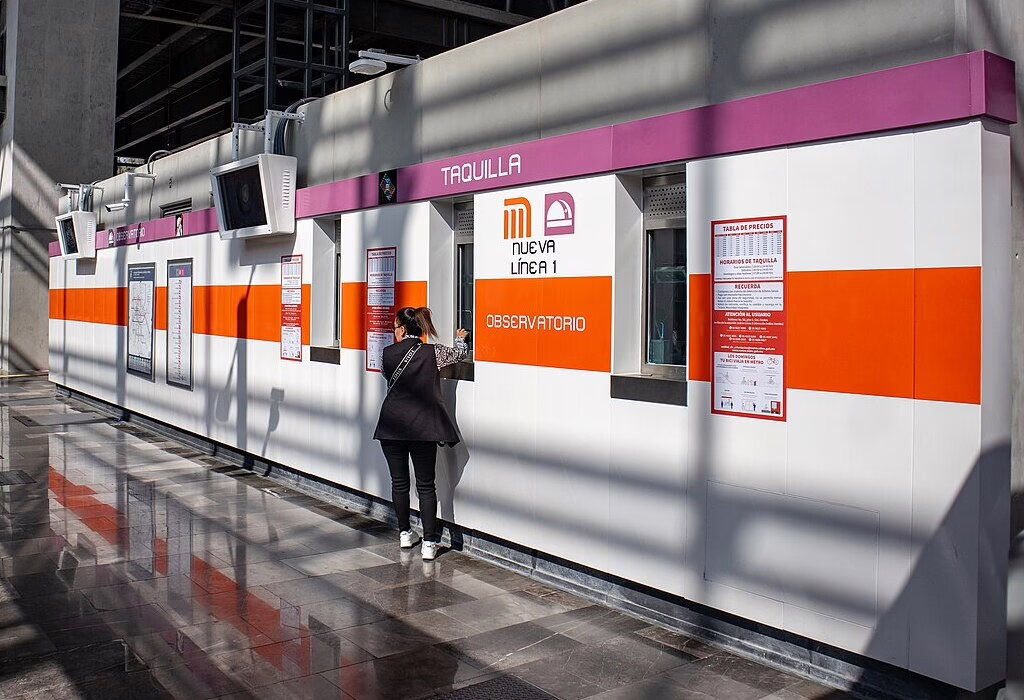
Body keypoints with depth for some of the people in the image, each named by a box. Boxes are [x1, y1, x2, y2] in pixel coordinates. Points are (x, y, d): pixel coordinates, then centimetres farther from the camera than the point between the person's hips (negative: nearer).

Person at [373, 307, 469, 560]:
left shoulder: (389, 353, 1)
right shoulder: (433, 353, -2)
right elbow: (460, 353, 15)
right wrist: (460, 338, 38)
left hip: (392, 426, 1)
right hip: (423, 428, -1)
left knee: (399, 482, 14)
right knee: (425, 485, 4)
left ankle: (405, 533, 26)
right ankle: (429, 542, 1)